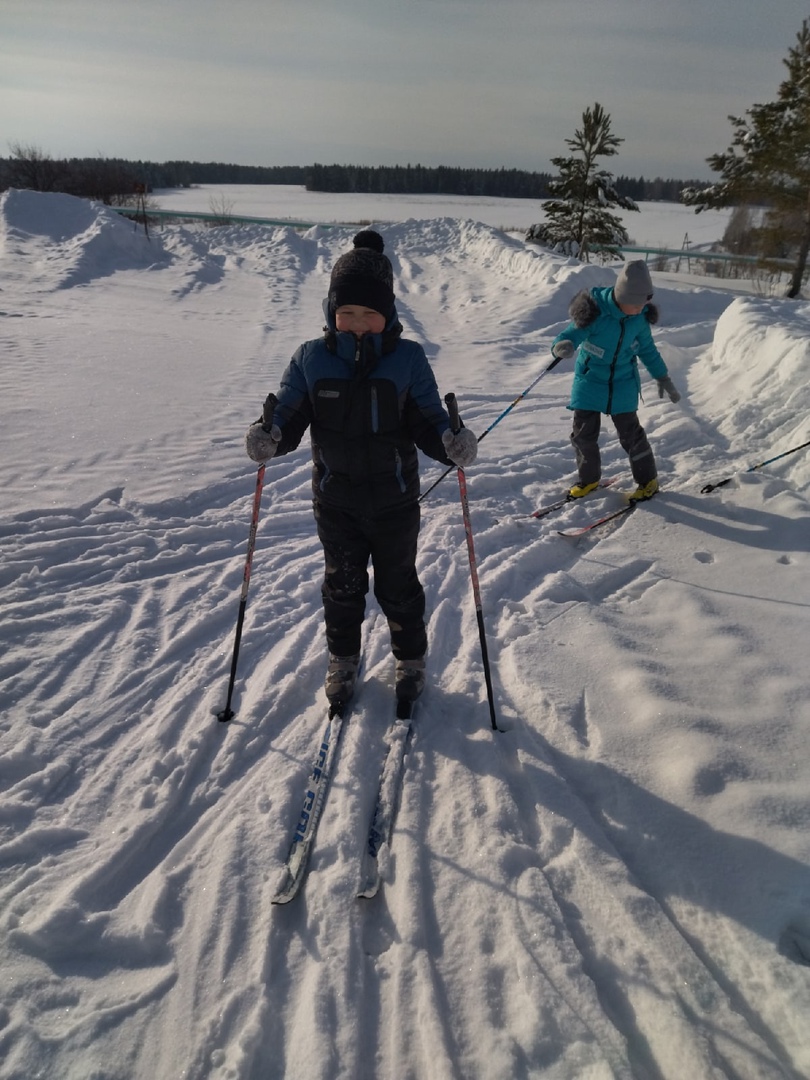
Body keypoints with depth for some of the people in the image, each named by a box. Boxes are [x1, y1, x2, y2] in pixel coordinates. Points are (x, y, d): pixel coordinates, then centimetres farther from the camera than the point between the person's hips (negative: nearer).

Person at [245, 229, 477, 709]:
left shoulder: (408, 358, -10)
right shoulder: (311, 358, -6)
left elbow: (427, 421, -8)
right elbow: (290, 415, -2)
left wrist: (451, 442, -29)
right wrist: (269, 436, -25)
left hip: (395, 498, -1)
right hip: (335, 498, 2)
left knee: (398, 584, 14)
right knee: (342, 584, 17)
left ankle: (411, 658, 38)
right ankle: (343, 659, 39)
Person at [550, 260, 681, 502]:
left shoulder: (639, 316, -9)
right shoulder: (594, 312, -22)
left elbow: (647, 349, 6)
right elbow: (571, 334, -25)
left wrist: (663, 377, 12)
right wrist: (564, 346, -50)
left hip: (623, 382, 1)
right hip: (590, 380, -1)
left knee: (629, 431, 2)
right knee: (583, 432, 2)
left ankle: (648, 480, 20)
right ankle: (589, 479, 25)